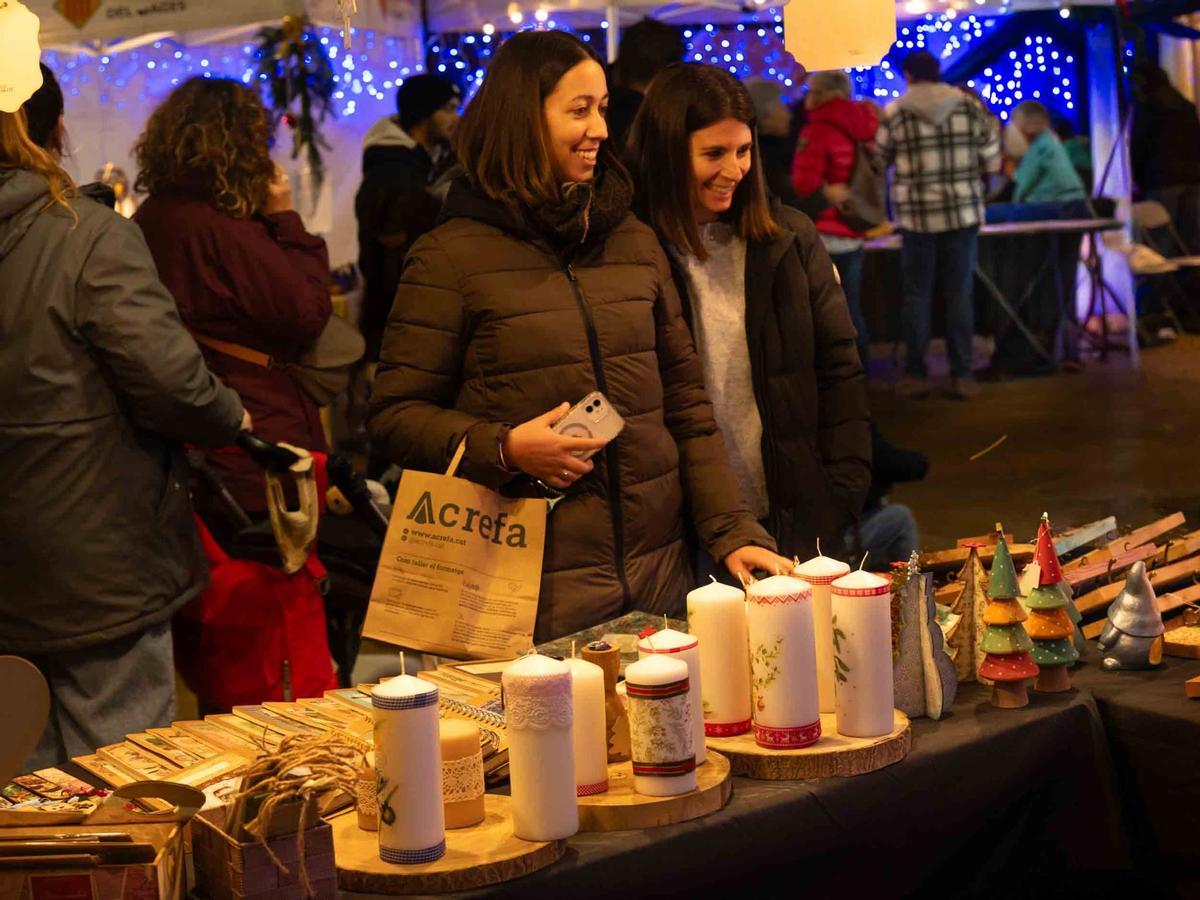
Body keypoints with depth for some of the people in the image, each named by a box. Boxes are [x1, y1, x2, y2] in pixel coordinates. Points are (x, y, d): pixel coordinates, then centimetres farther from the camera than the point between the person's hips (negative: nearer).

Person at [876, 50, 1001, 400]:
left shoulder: (893, 115, -3)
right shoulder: (970, 107, 2)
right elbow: (991, 163, 5)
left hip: (917, 216, -1)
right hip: (962, 213, 1)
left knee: (917, 295, 7)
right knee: (960, 295, 5)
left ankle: (916, 374, 10)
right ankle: (961, 375, 5)